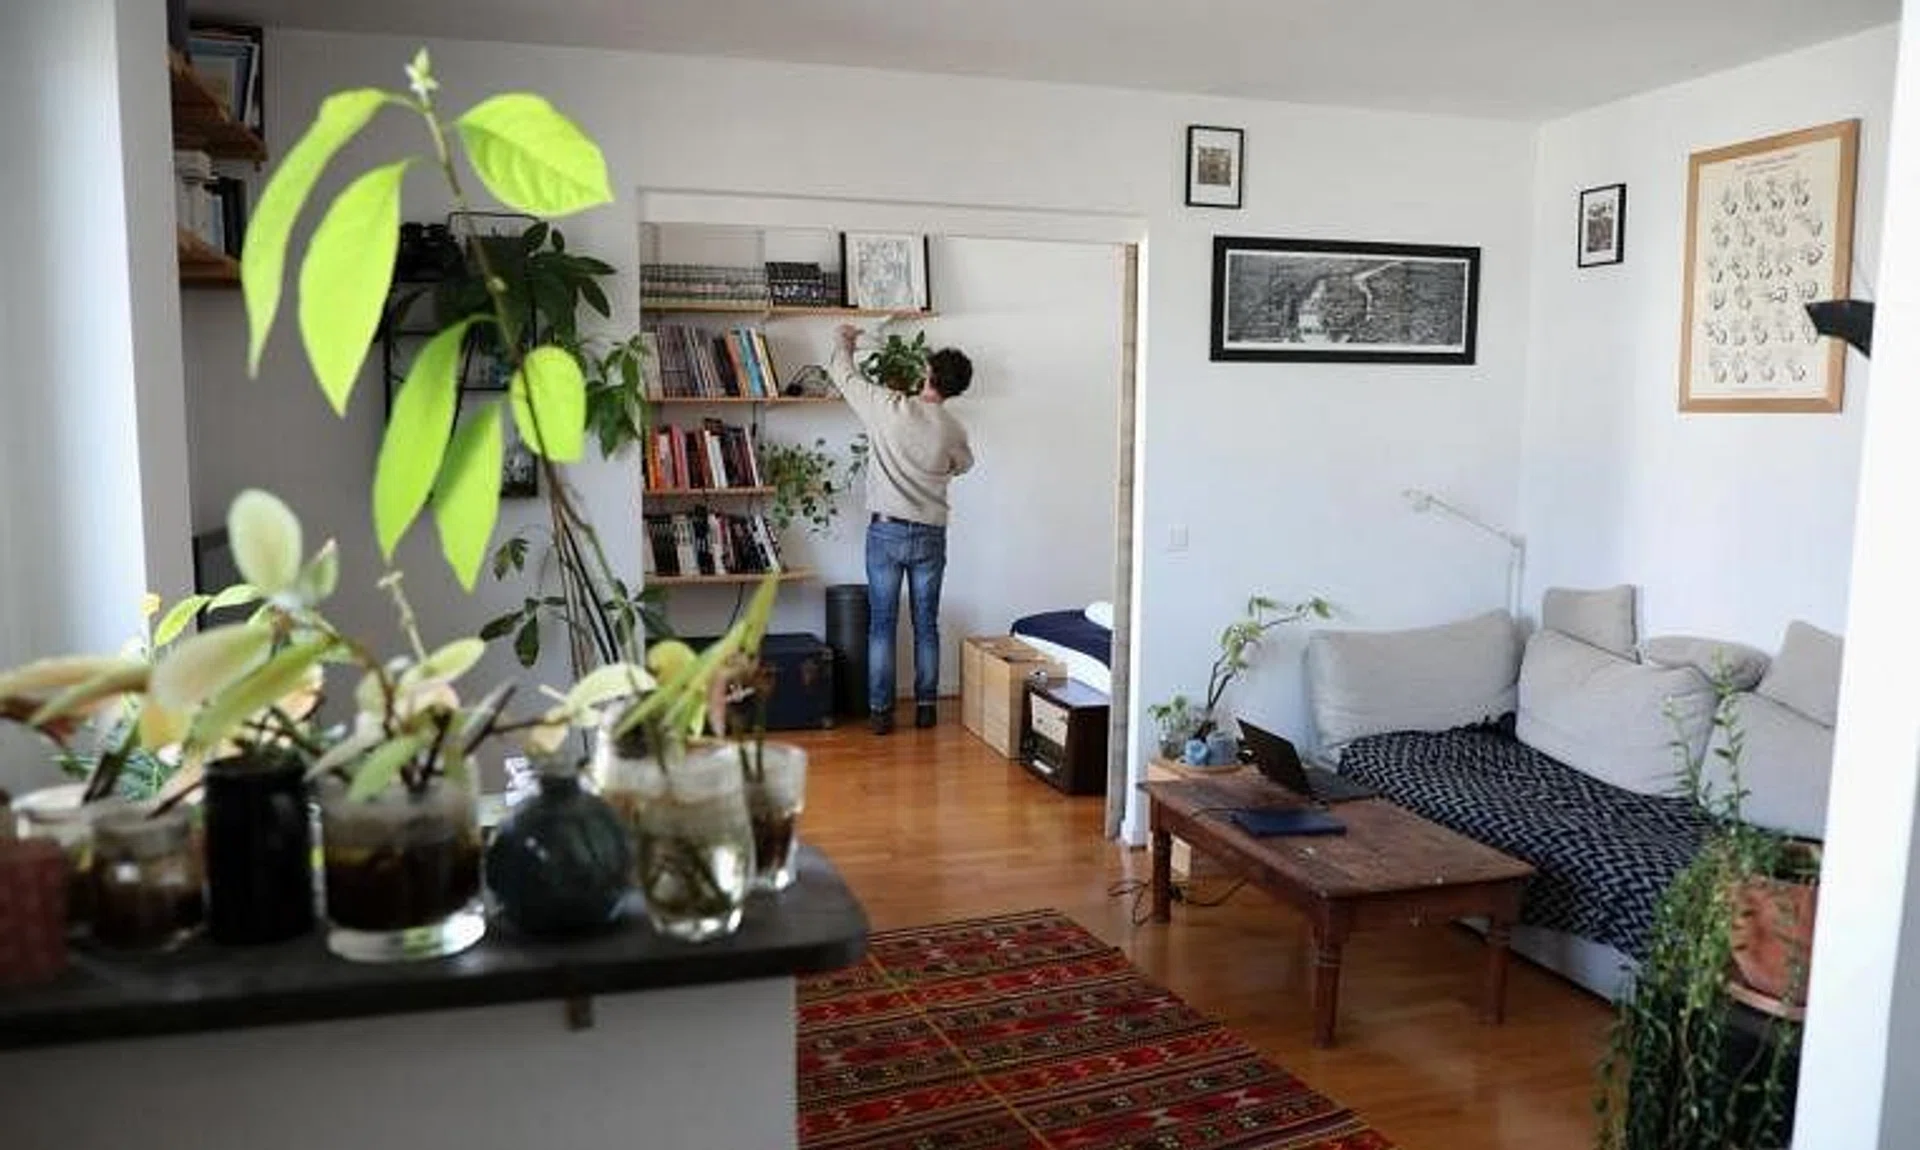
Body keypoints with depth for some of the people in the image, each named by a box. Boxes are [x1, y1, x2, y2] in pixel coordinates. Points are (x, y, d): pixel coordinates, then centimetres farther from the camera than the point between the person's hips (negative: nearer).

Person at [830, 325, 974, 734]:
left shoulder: (889, 408, -10)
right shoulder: (953, 431, -3)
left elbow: (844, 375, 4)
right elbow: (963, 464, 19)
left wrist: (845, 341, 24)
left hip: (886, 531, -2)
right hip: (930, 535, 2)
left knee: (882, 624, 4)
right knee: (926, 626, 11)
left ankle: (881, 711, 6)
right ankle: (925, 707, 17)